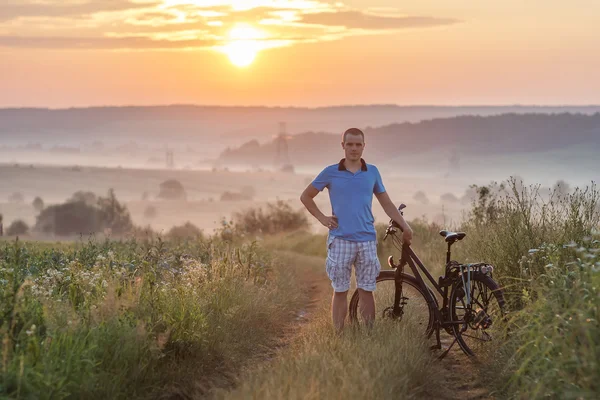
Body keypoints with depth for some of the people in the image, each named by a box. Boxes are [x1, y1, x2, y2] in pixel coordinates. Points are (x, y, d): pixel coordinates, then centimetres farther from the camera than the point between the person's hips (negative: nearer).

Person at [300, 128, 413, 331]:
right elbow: (306, 196, 12)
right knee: (340, 291, 2)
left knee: (366, 290, 4)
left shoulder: (372, 172, 8)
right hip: (340, 240, -1)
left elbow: (386, 203, 14)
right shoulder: (331, 173, 2)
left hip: (367, 240, 2)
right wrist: (322, 218, 3)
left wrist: (405, 226, 5)